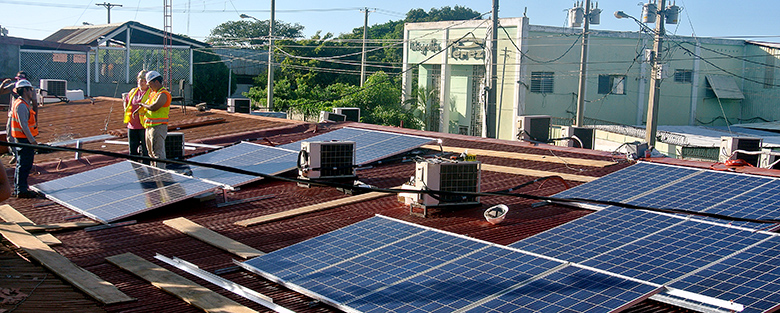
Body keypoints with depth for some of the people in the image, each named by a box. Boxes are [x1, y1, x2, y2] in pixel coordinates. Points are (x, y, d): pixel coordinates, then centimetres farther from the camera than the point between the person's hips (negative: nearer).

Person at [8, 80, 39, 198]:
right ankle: (22, 190, -6)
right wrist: (32, 140, -22)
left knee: (21, 164, 17)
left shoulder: (24, 104, 15)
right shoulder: (22, 105, -18)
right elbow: (24, 125, -22)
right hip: (24, 139, -11)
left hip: (21, 139, 11)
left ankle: (18, 188, 25)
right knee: (25, 165, -8)